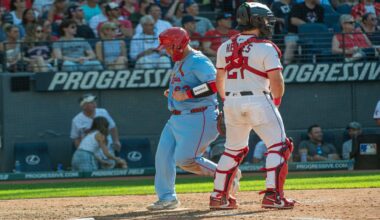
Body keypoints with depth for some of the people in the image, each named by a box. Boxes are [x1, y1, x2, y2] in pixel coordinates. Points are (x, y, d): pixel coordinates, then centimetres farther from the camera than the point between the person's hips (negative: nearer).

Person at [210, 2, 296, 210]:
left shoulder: (225, 47, 9)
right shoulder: (266, 48, -8)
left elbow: (219, 80, 16)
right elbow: (276, 80, -13)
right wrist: (277, 100, 5)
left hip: (232, 103, 6)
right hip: (258, 101, -6)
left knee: (233, 150, 20)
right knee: (279, 146, 0)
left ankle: (219, 196, 21)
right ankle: (273, 195, -11)